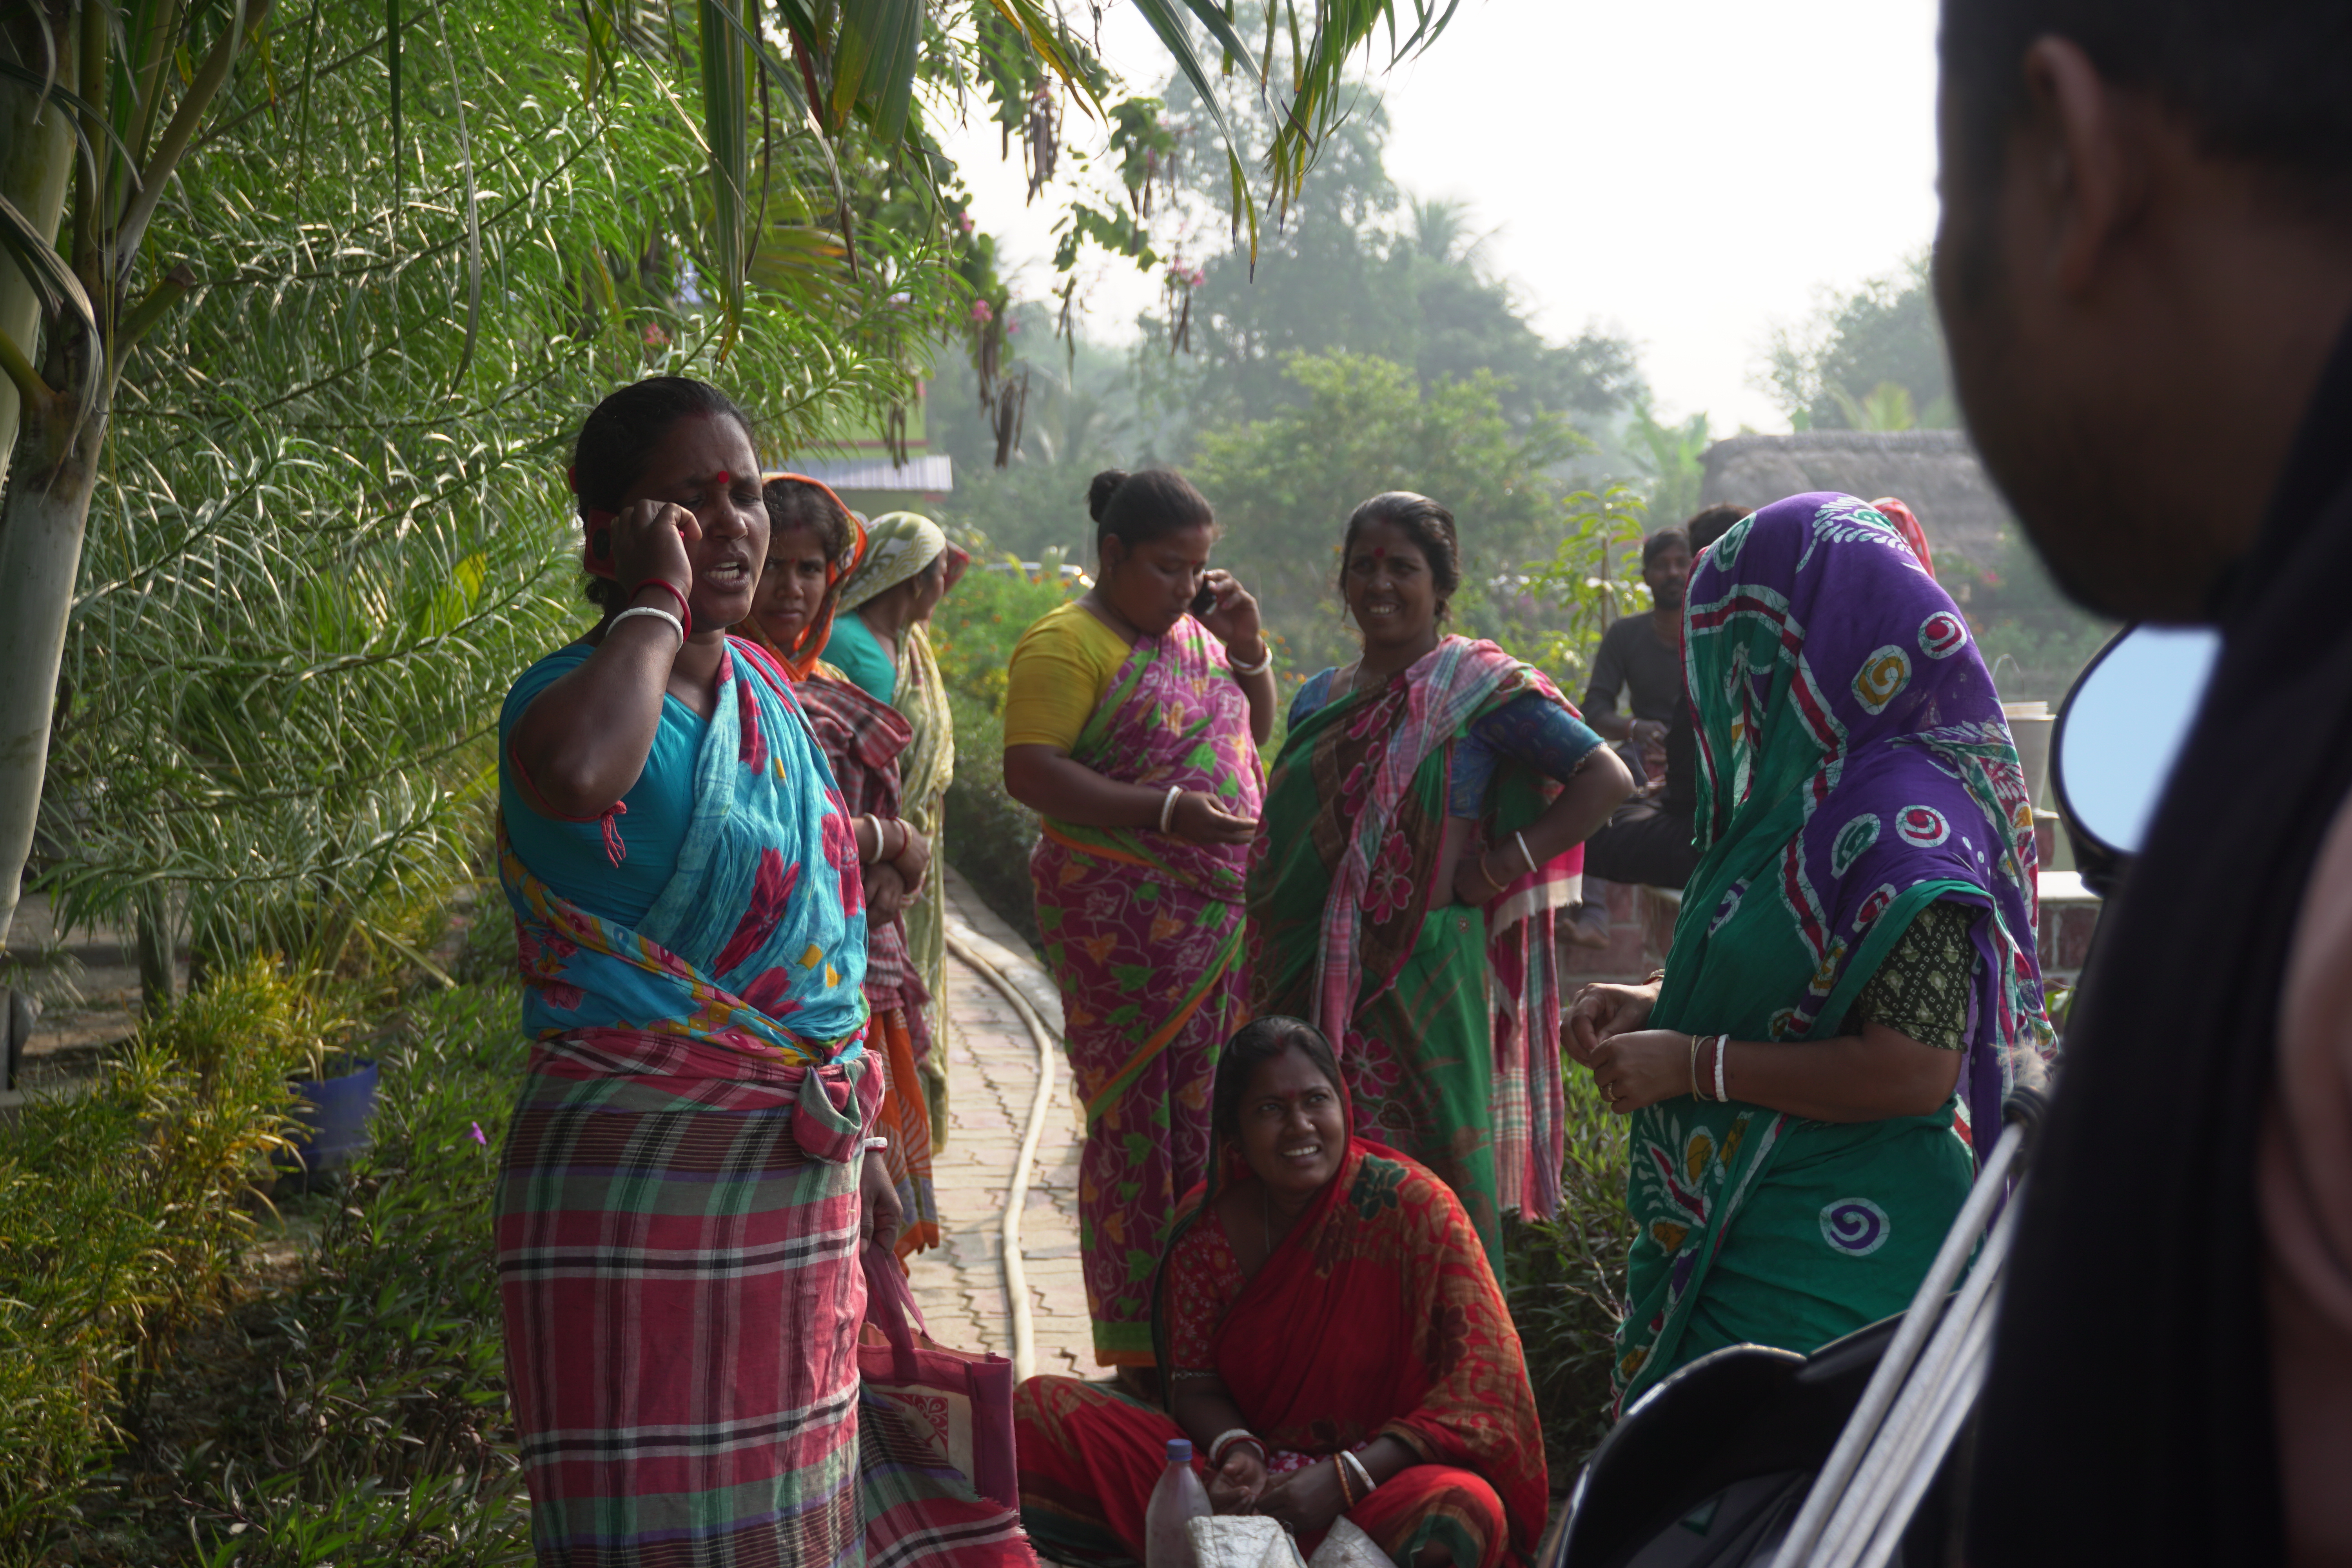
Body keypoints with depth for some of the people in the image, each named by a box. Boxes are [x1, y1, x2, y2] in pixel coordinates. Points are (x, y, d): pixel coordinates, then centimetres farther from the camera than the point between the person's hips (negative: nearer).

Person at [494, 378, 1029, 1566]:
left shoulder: (762, 686, 11)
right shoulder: (572, 694, -14)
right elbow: (576, 772, -43)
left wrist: (857, 1146, 24)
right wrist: (656, 607, -26)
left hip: (798, 1178, 8)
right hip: (644, 1186, -8)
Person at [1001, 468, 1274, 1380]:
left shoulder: (1195, 632, 16)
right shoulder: (1067, 644, -7)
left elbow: (1254, 731, 27)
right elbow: (1030, 773, -16)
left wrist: (1247, 647, 8)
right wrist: (1165, 810, -23)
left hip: (1223, 917, 8)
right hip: (1121, 919, -7)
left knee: (1209, 1127, 9)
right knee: (1132, 1126, -3)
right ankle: (1138, 1351, 3)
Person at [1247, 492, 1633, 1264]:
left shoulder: (1480, 689, -5)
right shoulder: (1319, 700, 14)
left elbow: (1606, 778, -9)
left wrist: (1501, 866, -13)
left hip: (1423, 978, -5)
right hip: (1315, 984, 6)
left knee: (1428, 1171, -3)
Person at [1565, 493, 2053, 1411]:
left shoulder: (1904, 816, -19)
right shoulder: (1807, 791, 11)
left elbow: (1912, 1072, -24)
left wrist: (1691, 1063, -18)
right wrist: (1652, 1007, 6)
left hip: (1831, 1261, -9)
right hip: (1749, 1231, 9)